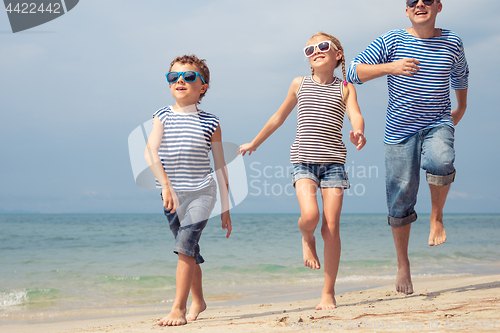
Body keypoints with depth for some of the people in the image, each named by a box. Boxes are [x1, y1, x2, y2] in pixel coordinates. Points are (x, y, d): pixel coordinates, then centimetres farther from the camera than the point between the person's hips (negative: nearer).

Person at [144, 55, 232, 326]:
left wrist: (225, 208, 3)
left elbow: (220, 166, 3)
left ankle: (178, 309, -13)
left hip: (201, 193, -3)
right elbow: (150, 152, -13)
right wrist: (166, 185, -27)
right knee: (189, 251, 15)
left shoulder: (210, 123, -1)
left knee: (185, 244, -18)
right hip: (171, 195, 3)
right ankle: (198, 301, 34)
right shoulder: (162, 116, 1)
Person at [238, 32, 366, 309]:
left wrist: (358, 132, -36)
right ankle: (307, 238, 15)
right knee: (310, 216, -24)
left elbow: (356, 115, -12)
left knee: (331, 227, -4)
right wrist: (254, 143, 32)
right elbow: (279, 117, 24)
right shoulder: (299, 84, 12)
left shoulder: (345, 88, 7)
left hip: (333, 161, 0)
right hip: (303, 161, 0)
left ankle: (328, 292, 8)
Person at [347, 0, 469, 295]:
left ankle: (437, 217, -4)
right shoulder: (392, 41, -3)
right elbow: (354, 72, -9)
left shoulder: (452, 43, 4)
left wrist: (461, 107, 36)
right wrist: (390, 67, -23)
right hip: (400, 129, 0)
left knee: (441, 162, -34)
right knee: (400, 199, 0)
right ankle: (403, 265, 18)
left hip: (438, 124, 0)